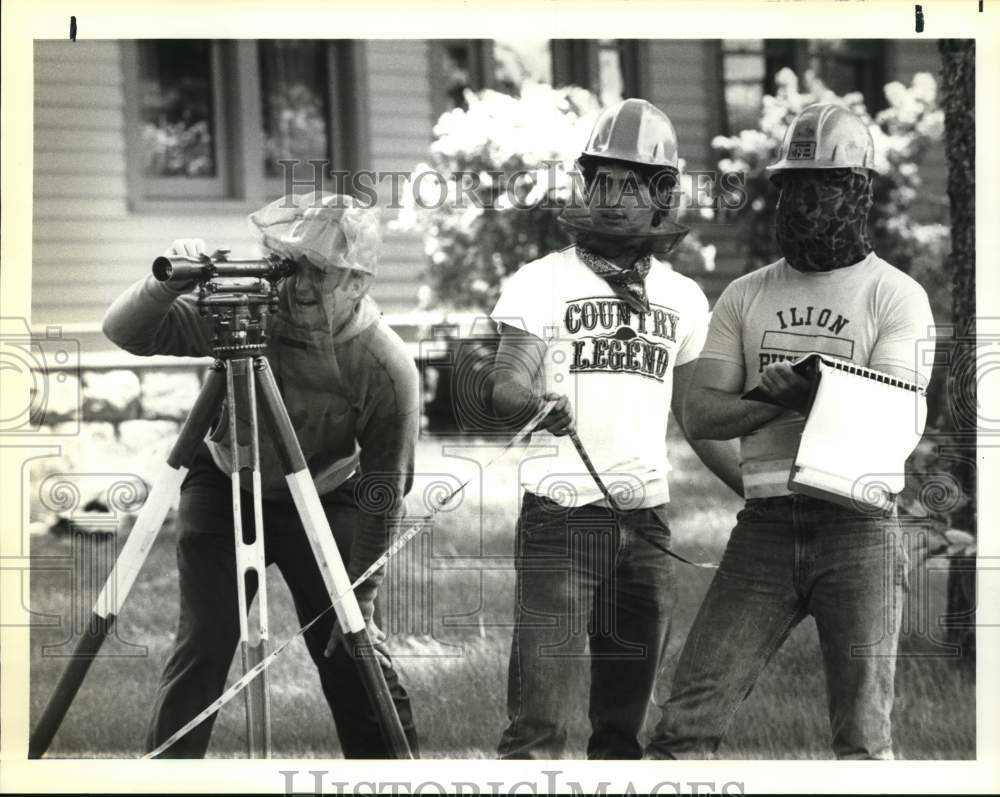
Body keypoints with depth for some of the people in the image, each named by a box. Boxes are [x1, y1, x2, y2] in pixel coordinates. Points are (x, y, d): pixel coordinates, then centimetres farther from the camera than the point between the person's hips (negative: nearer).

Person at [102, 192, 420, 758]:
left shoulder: (386, 366, -25)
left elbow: (385, 492, -18)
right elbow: (124, 333, -21)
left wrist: (360, 598, -17)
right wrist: (167, 284, -41)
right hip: (226, 491, 1)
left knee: (349, 648, -4)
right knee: (203, 642, -8)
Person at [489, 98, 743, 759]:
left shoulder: (683, 298, 14)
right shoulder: (543, 282, 2)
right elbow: (504, 387, -10)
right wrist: (536, 403, -32)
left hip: (647, 524, 4)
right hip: (561, 515, -4)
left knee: (625, 721, 8)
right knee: (539, 716, -11)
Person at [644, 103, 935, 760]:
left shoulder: (896, 296, 3)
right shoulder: (745, 295, 15)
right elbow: (701, 414, 6)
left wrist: (809, 393, -29)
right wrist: (784, 400, -12)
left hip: (858, 526, -3)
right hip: (765, 526, 3)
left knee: (863, 739, -2)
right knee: (687, 724, -3)